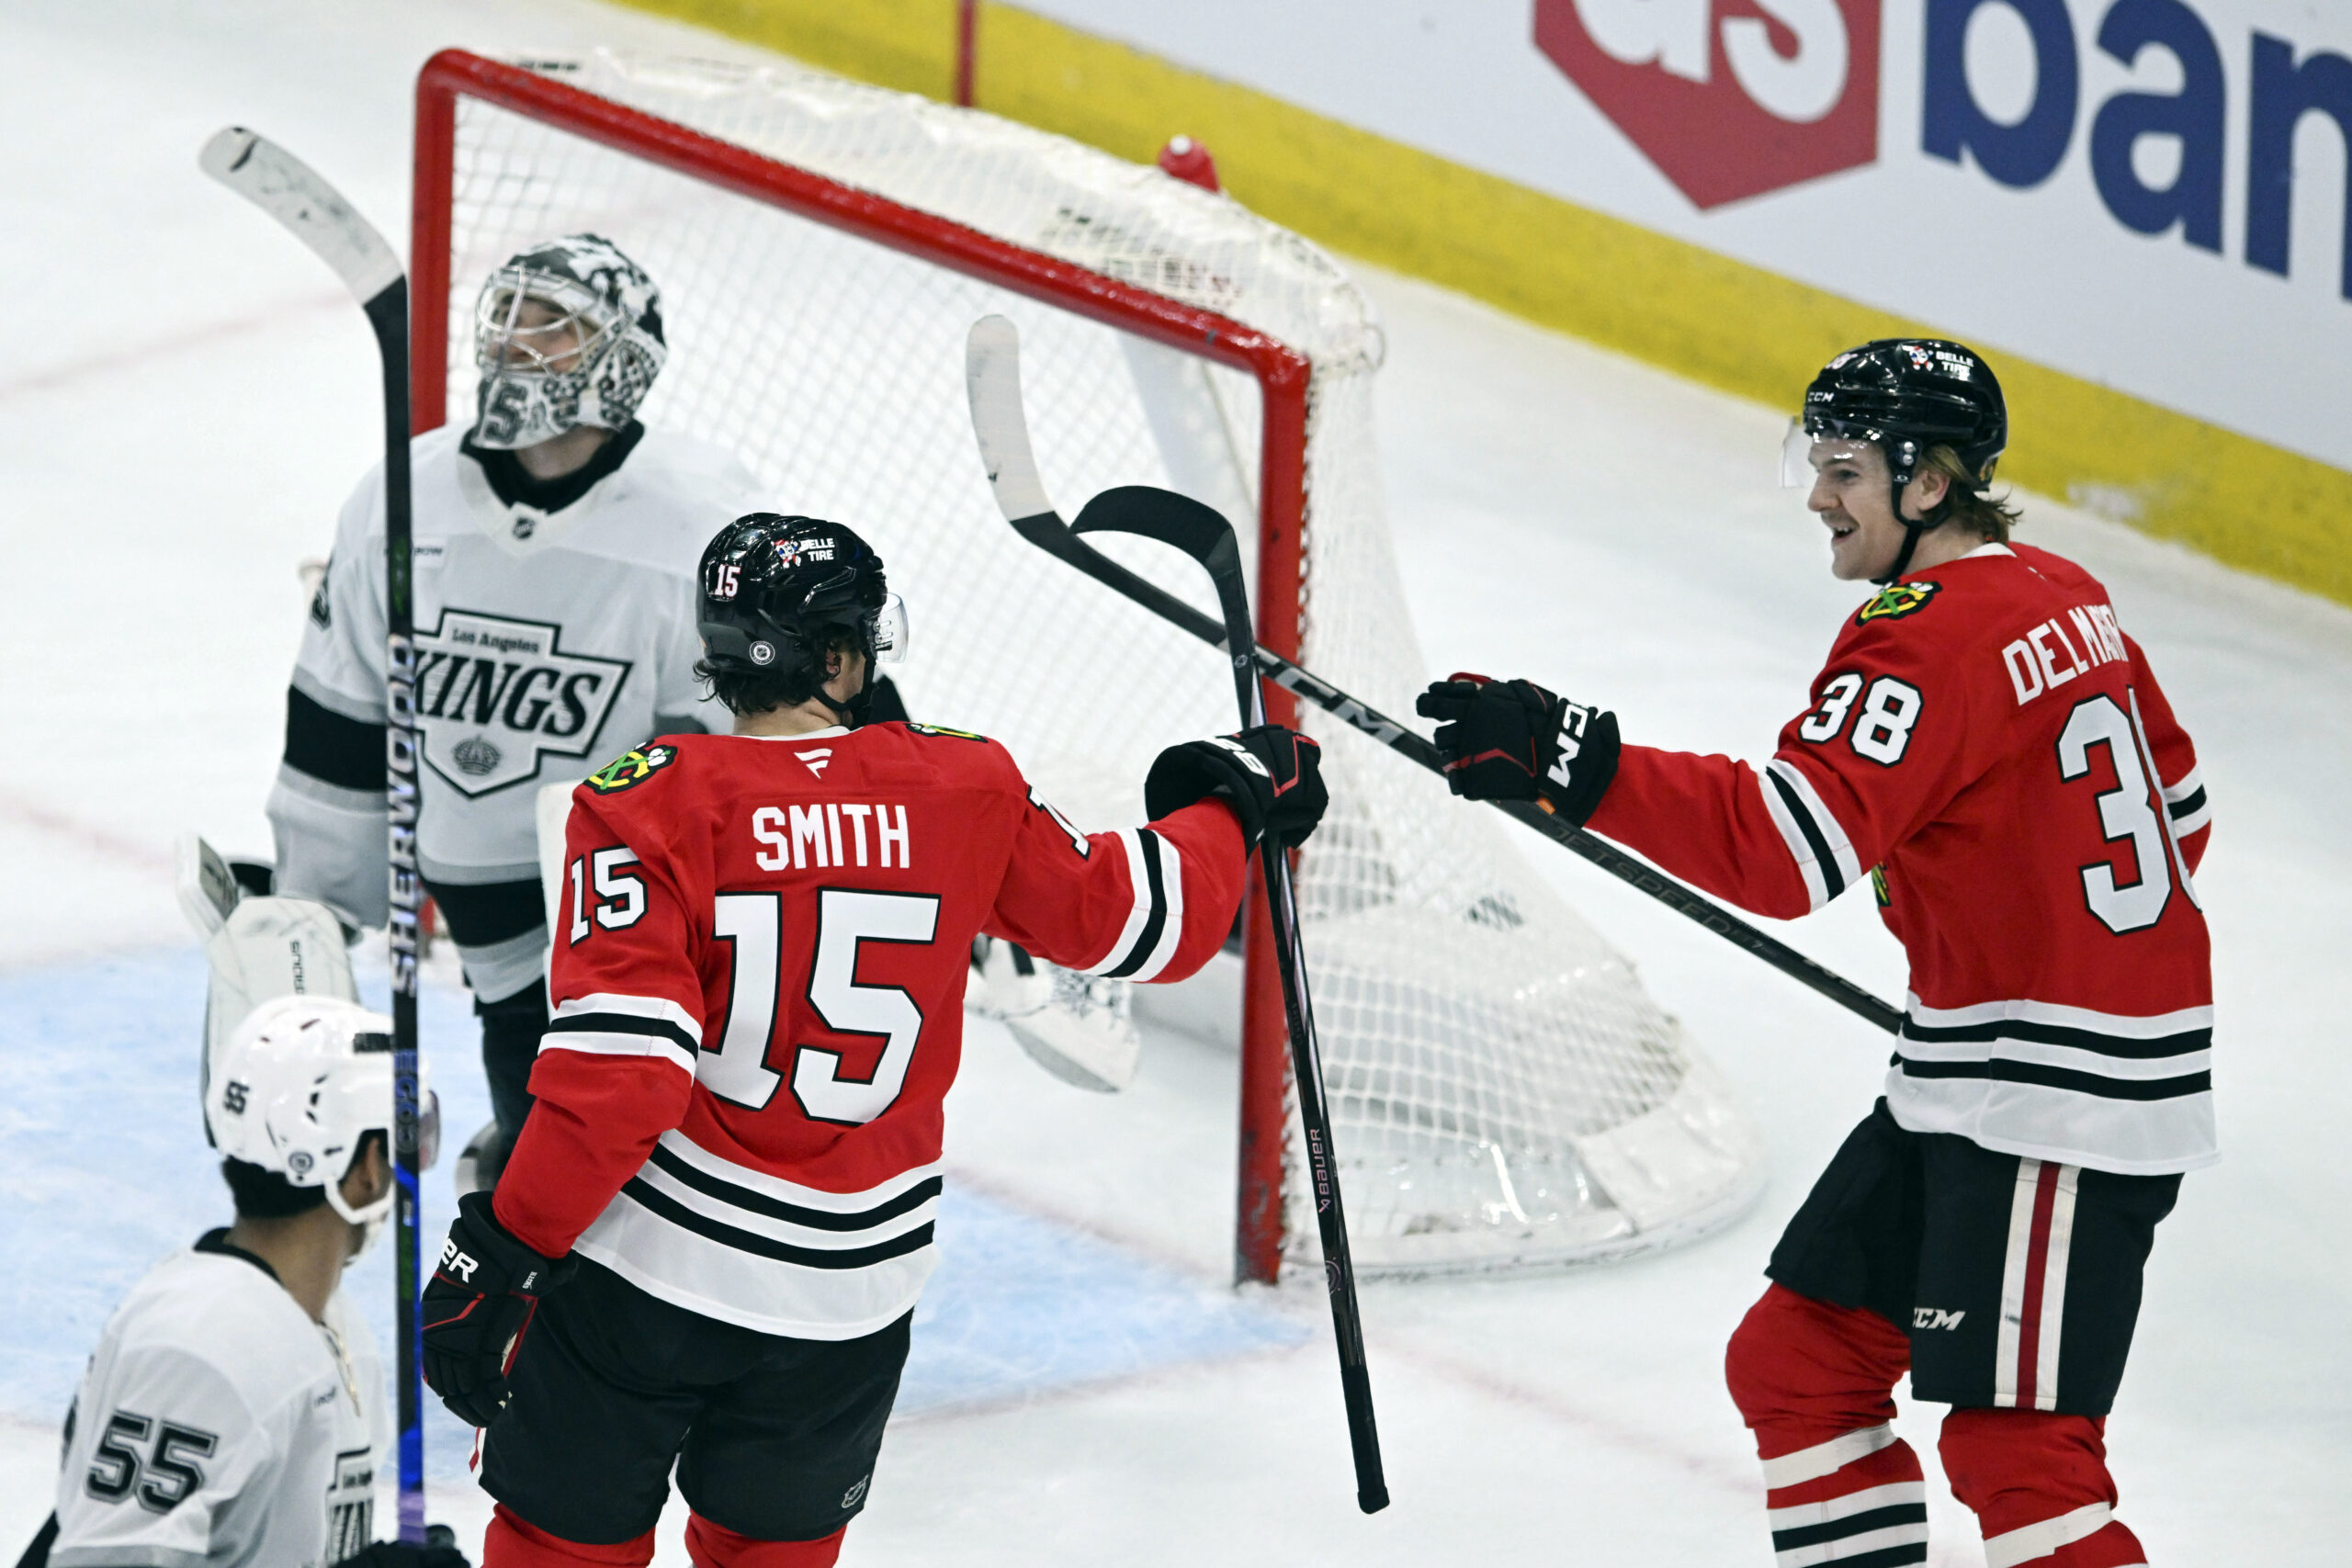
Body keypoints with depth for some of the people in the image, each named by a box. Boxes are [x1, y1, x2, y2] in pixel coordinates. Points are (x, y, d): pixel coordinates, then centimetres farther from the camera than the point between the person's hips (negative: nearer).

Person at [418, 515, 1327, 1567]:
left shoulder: (649, 806, -12)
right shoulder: (966, 793, -3)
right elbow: (1134, 922, 8)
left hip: (648, 1259, -3)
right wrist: (1233, 808, 28)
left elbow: (621, 1059, -19)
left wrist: (507, 1247, -15)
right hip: (848, 1297, 3)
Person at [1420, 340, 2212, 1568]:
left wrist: (1571, 762, -32)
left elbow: (1785, 846, -29)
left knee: (2013, 1446, -13)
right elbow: (2173, 806, 21)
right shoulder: (2060, 598, 11)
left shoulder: (1934, 635, -18)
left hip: (2060, 1102, -10)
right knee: (1793, 1361, 12)